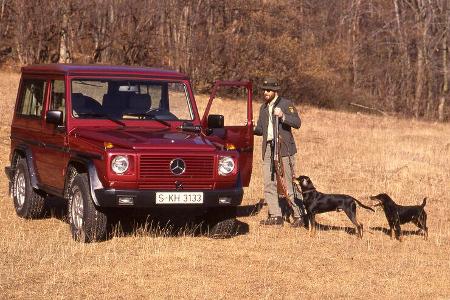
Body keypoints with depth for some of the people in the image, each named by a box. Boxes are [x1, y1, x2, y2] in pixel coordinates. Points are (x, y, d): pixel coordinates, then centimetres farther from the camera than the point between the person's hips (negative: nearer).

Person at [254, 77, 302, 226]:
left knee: (288, 184, -6)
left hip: (283, 148, -7)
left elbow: (297, 123, -12)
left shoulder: (286, 104, -2)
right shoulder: (263, 107, 19)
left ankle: (298, 215, 1)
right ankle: (275, 216, 6)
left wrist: (283, 116, -26)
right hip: (268, 149, 7)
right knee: (269, 184, 2)